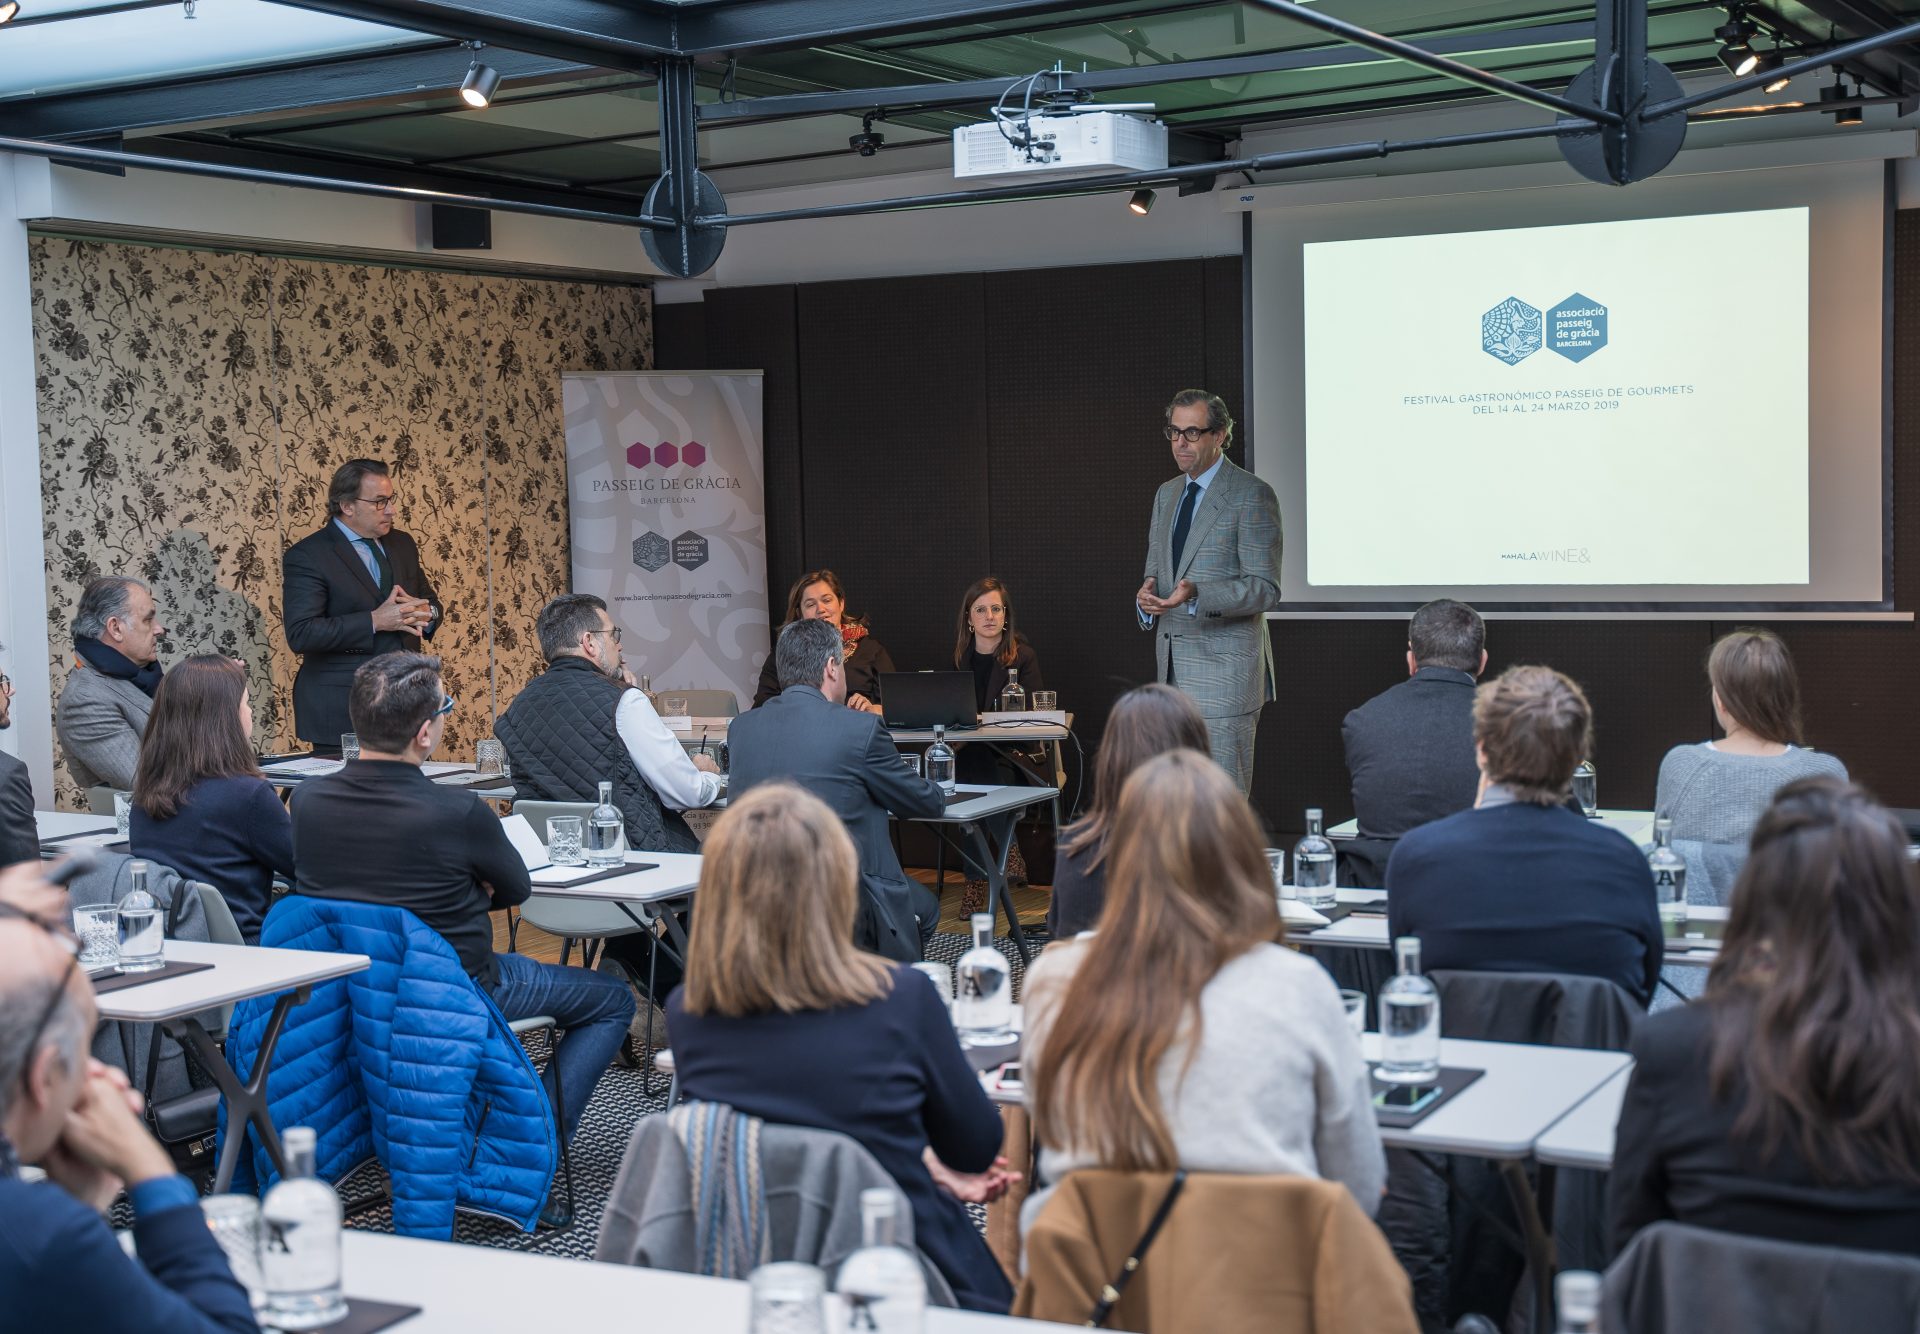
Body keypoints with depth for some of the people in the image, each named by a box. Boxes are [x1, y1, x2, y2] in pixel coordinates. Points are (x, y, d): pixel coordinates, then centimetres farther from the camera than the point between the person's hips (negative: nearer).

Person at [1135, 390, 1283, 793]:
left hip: (1224, 669, -7)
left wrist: (1196, 595, -26)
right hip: (1173, 669, 7)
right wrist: (1147, 595, -1)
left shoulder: (1252, 495, -7)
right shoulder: (1167, 493, 18)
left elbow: (1265, 589, -11)